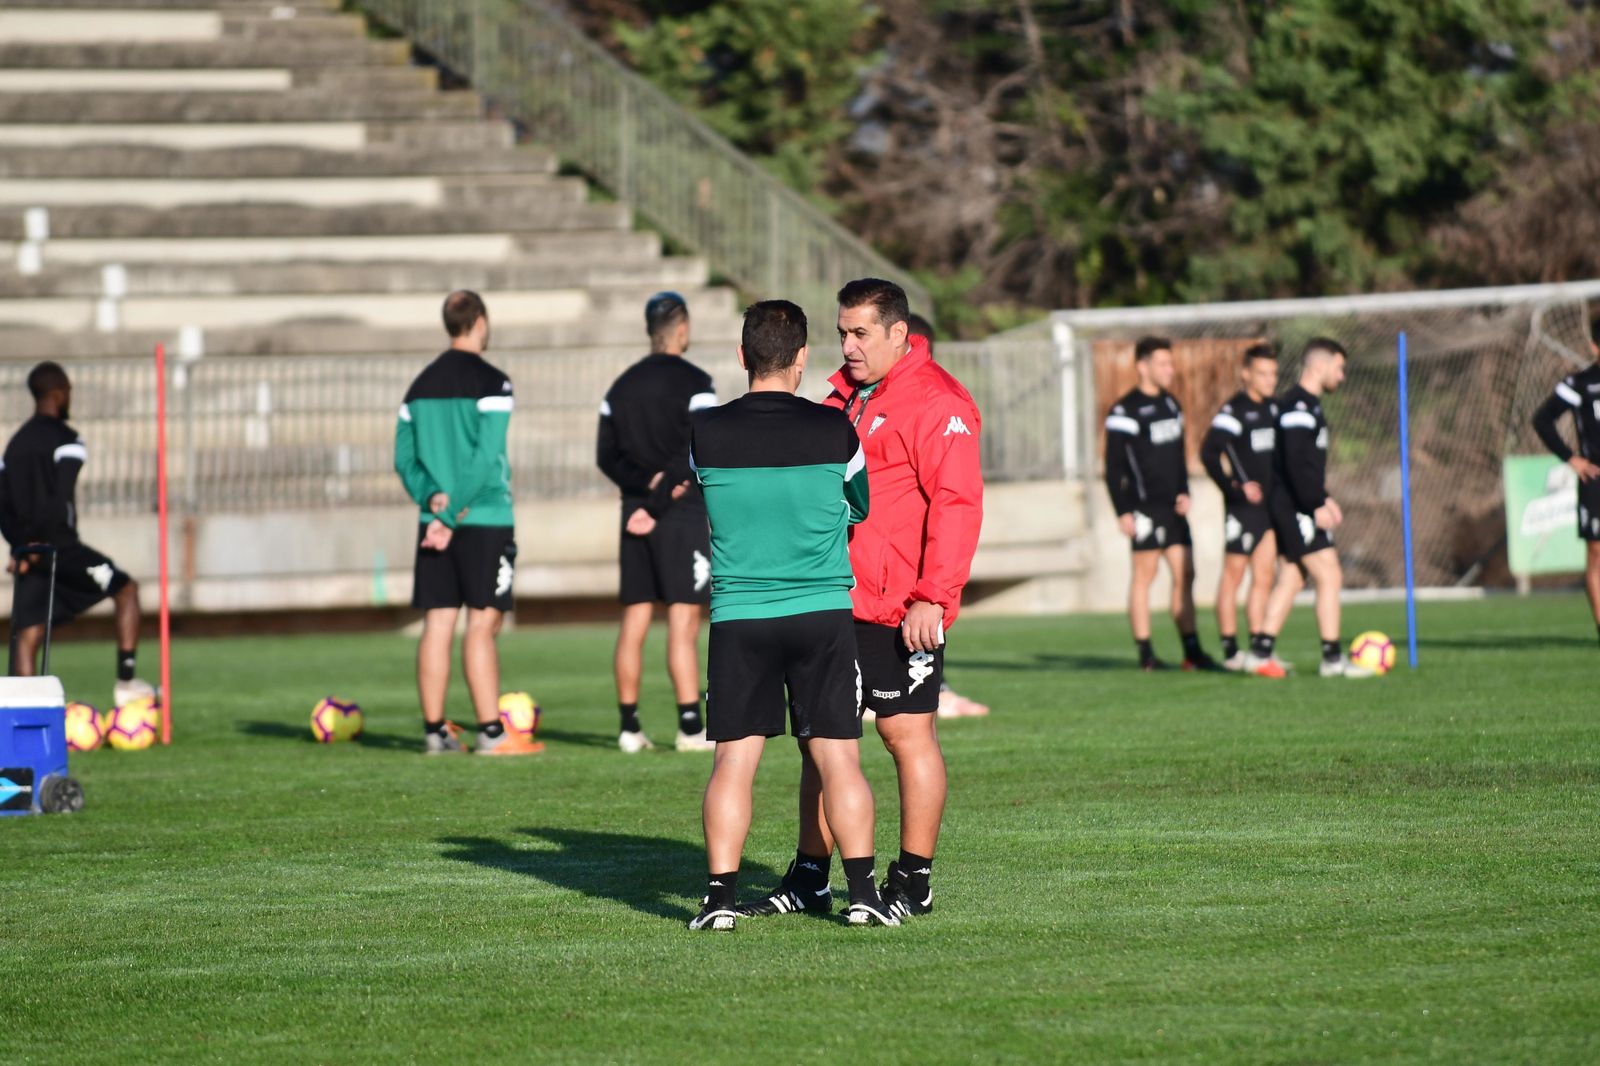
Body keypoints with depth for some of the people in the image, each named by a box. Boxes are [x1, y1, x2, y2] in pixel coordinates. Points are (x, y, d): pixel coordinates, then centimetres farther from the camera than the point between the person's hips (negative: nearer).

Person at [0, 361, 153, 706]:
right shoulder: (65, 439, -6)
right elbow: (62, 497, -18)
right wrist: (44, 543, -14)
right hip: (59, 547, -6)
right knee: (126, 589, 13)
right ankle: (126, 681, 7)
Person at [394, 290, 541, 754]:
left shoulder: (421, 385, 12)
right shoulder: (491, 383, -8)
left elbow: (404, 457, 8)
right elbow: (486, 458, -16)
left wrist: (433, 497, -5)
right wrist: (453, 513, -14)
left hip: (434, 521, 6)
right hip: (484, 521, -6)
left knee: (437, 624, 6)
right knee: (482, 624, -5)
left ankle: (435, 731, 7)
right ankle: (491, 733, -6)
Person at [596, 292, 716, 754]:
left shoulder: (621, 386, 12)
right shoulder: (693, 382, -7)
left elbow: (606, 455, 7)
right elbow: (698, 456, -15)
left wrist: (645, 484, -4)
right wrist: (659, 505, -11)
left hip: (635, 509, 6)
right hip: (682, 512, -6)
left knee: (634, 620, 6)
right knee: (683, 620, -7)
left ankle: (629, 727, 6)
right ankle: (690, 727, -9)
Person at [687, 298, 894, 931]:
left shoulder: (705, 434, -5)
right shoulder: (835, 432, -6)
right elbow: (865, 508, 10)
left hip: (737, 617, 0)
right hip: (824, 614, 0)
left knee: (734, 760, 3)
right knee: (838, 758, 3)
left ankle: (720, 896, -2)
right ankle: (863, 891, 1)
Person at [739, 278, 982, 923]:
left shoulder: (934, 404, -12)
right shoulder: (844, 395, 16)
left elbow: (957, 503, -18)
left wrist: (933, 598, -22)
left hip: (900, 611, -9)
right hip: (833, 602, 9)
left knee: (907, 733, -2)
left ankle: (913, 885, 5)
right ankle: (809, 880, 18)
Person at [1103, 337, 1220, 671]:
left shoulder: (1170, 404, 15)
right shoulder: (1126, 411, -10)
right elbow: (1113, 465, -11)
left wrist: (1184, 491, 8)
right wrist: (1123, 511, -15)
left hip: (1172, 506, 8)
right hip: (1145, 506, -8)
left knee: (1185, 575, 5)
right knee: (1144, 575, -4)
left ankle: (1192, 652, 8)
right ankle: (1145, 654, -1)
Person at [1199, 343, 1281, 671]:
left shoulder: (1272, 409, 13)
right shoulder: (1235, 410, -11)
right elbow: (1209, 453, -19)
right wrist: (1236, 487, -24)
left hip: (1272, 506, 8)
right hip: (1243, 508, -8)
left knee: (1264, 579, 8)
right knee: (1233, 576, -1)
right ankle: (1230, 652, 2)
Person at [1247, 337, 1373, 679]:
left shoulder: (1307, 404, 18)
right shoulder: (1299, 405, -15)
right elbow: (1296, 462, -23)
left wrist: (1323, 497, 20)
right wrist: (1317, 505, -20)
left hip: (1293, 508, 10)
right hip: (1296, 507, -10)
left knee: (1291, 578, 12)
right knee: (1329, 576, -8)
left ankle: (1261, 651, 12)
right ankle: (1333, 658, -6)